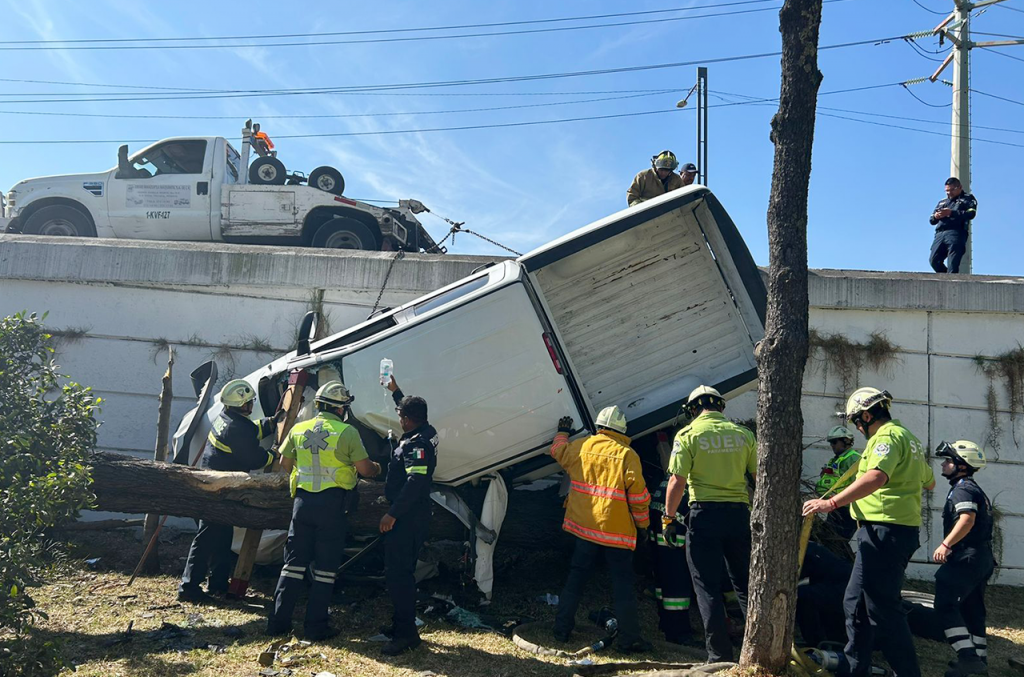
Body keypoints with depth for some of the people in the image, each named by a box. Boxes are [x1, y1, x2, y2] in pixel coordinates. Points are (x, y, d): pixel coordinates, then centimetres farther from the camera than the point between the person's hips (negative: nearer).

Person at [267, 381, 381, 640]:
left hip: (302, 500, 4)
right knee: (325, 568, 5)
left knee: (294, 563, 13)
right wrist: (377, 468, 17)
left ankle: (278, 622, 16)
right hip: (332, 504, -4)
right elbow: (365, 469, -5)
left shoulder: (298, 430, 5)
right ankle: (316, 626, 9)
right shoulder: (347, 432, -9)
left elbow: (285, 463, 16)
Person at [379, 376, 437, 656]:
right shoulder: (424, 433, 10)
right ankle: (402, 624, 27)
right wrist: (395, 390, 42)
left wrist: (392, 513, -26)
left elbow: (415, 483, -28)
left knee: (398, 574, -9)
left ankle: (406, 633, -5)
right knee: (400, 572, 18)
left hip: (407, 518, -11)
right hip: (410, 515, 11)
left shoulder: (417, 444, -20)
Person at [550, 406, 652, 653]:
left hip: (583, 525, 4)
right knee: (623, 584, 4)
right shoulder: (627, 455, -10)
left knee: (576, 577, 15)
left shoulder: (580, 446, 1)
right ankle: (630, 638, 7)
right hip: (616, 530, -4)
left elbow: (558, 450, 23)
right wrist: (642, 524, 4)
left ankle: (562, 628, 20)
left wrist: (562, 432, 42)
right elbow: (638, 495, -9)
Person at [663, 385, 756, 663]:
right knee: (745, 585, 17)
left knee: (708, 588, 5)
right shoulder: (743, 434, 6)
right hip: (739, 513, 4)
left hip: (704, 514, -4)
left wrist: (667, 518, -1)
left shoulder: (688, 434, -4)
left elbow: (677, 481, -10)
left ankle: (720, 657, 7)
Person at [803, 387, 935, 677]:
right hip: (902, 531, 11)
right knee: (855, 603, 14)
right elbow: (929, 482, 34)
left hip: (884, 530, -11)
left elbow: (876, 477, -29)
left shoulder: (887, 435, -11)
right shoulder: (907, 436, 21)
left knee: (883, 609, -7)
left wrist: (831, 503, -29)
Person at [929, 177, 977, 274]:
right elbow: (931, 221, 24)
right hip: (940, 234, 5)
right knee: (934, 260, -7)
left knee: (952, 264, -16)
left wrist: (951, 213, -14)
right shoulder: (942, 202, 30)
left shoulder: (968, 199, 15)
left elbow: (971, 214, -4)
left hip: (956, 233, -5)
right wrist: (935, 217, -1)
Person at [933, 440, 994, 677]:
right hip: (982, 557, 11)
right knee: (972, 610, 16)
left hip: (967, 557, -11)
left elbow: (967, 519, -27)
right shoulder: (975, 489, 21)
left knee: (945, 605, -12)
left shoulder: (962, 488, -12)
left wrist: (945, 544, -27)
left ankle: (967, 656, -20)